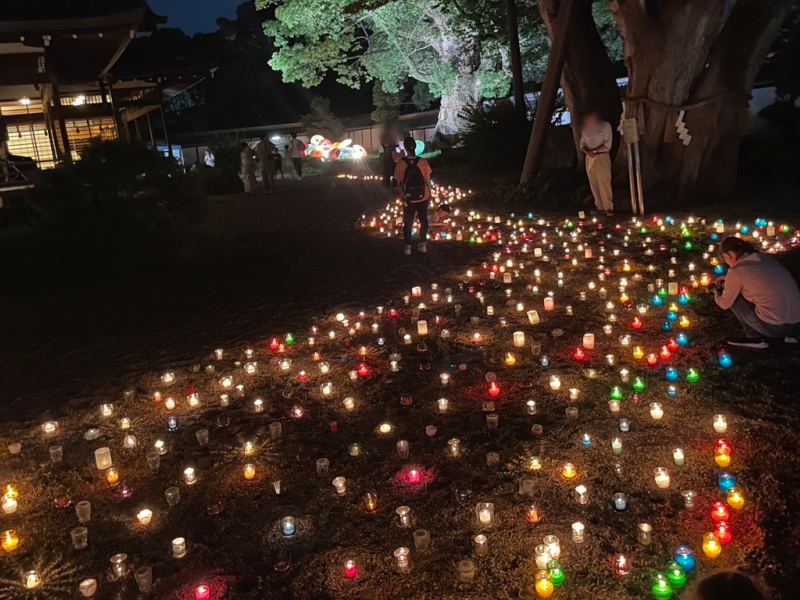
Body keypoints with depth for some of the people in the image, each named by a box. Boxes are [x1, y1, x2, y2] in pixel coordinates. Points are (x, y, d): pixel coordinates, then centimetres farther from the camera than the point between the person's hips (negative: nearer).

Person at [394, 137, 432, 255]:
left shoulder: (401, 163, -15)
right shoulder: (423, 162, -14)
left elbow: (399, 182, -9)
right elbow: (427, 180, -7)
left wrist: (403, 194, 3)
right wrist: (430, 193, 8)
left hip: (408, 198, 0)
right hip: (423, 197, 0)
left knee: (408, 222, 15)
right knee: (423, 220, 19)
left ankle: (408, 246, 17)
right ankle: (422, 244, 25)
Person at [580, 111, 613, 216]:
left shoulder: (605, 126, -4)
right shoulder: (585, 128, 11)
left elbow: (607, 145, -8)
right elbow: (582, 144, 11)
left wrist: (594, 151, -13)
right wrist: (587, 152, -9)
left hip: (602, 157, -5)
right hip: (589, 158, 5)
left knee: (604, 183, -10)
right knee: (594, 184, 3)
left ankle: (608, 208, -9)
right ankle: (600, 207, 8)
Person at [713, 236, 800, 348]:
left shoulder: (736, 271, -7)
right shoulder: (767, 258, 12)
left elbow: (725, 304, 6)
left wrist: (717, 293, 27)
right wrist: (729, 281, 34)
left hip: (775, 327, -7)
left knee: (735, 298, 10)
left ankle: (755, 337, 12)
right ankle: (791, 333, 23)